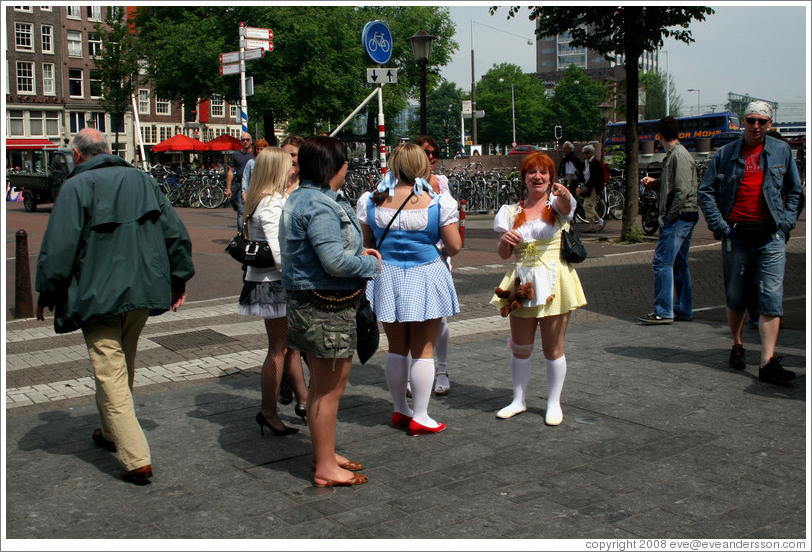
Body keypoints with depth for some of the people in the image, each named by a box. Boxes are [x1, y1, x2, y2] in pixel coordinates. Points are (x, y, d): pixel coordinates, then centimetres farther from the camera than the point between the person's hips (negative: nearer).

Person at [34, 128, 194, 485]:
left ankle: (136, 459, -9)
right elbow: (176, 233, 10)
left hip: (98, 296, -6)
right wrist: (178, 280, 18)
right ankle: (112, 433, 39)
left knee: (111, 373, -4)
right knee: (123, 367, 22)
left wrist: (46, 295, -2)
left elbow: (58, 247, -13)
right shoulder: (142, 180, 10)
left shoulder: (76, 187, -8)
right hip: (143, 292, 6)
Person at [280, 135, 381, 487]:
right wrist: (372, 265, -11)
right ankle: (326, 468, 10)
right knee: (329, 388, 0)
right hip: (326, 307, -11)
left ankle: (323, 453, 34)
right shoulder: (320, 207, -20)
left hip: (309, 304, 11)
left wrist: (357, 253, 11)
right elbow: (335, 261, -28)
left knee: (321, 385, 20)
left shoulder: (301, 198, 13)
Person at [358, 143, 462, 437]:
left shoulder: (370, 202, -4)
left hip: (386, 278, 3)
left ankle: (400, 410, 27)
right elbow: (454, 246, -8)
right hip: (425, 279, -3)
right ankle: (420, 417, 11)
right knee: (423, 350, 7)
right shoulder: (440, 203, -12)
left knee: (396, 348, 15)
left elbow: (367, 244, 5)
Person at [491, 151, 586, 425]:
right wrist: (506, 241, -14)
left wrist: (564, 194, -49)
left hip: (553, 282, -3)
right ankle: (519, 400, 26)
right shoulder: (512, 212, 9)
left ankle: (554, 403, 19)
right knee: (520, 348, 9)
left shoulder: (556, 204, 0)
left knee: (553, 349, 4)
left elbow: (566, 205, -26)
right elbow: (503, 254, 9)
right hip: (522, 283, 3)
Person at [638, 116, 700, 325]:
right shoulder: (673, 155, 16)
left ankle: (663, 312, -7)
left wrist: (669, 217, -17)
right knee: (679, 264, 13)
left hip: (678, 216, -10)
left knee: (662, 262, -9)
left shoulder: (679, 156, -15)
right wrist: (655, 182, 13)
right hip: (684, 218, 10)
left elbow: (683, 190, -21)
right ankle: (683, 309, 20)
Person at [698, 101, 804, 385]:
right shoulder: (725, 154, 5)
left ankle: (768, 362, -10)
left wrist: (787, 222, 2)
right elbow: (705, 191, 5)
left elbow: (795, 191, 15)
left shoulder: (782, 151, 8)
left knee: (771, 298, -8)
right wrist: (720, 226, -4)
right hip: (736, 234, 0)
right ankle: (737, 346, 31)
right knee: (735, 297, 10)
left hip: (771, 236, 0)